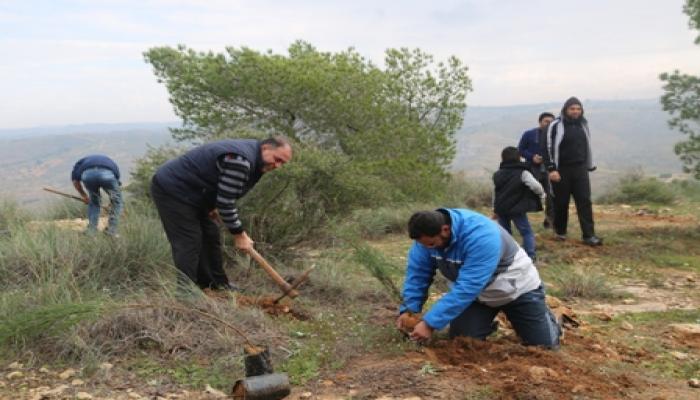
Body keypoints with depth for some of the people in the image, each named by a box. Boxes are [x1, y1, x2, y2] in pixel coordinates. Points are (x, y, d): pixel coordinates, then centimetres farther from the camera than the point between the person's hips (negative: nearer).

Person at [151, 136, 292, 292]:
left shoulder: (250, 151, 4)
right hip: (171, 191, -10)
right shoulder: (239, 160, -29)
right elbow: (225, 202, -26)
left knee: (210, 236, 12)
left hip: (190, 194, 10)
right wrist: (239, 234, -16)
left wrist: (212, 207, 5)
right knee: (188, 244, -13)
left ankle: (217, 284, 23)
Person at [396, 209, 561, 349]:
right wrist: (408, 309, -25)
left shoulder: (480, 237, -42)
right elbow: (417, 274, -12)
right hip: (477, 294, 5)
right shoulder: (427, 233, -22)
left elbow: (466, 288, -43)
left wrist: (431, 323, -43)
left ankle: (545, 317, 33)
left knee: (544, 345, -1)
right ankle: (485, 321, 28)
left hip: (517, 289, -5)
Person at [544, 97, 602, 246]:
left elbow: (587, 147, 20)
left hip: (580, 169, 4)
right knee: (561, 202, 6)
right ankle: (560, 231, 23)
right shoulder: (556, 126, -6)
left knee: (585, 201, -3)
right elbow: (549, 148, -10)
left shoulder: (583, 125, 11)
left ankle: (589, 235, -3)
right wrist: (552, 169, -17)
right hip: (561, 170, -4)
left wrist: (590, 166, 20)